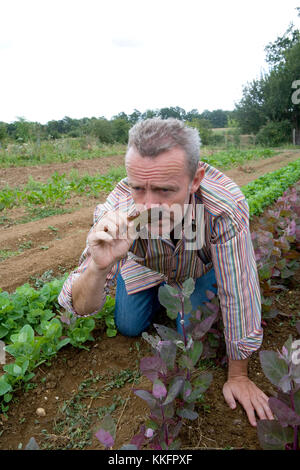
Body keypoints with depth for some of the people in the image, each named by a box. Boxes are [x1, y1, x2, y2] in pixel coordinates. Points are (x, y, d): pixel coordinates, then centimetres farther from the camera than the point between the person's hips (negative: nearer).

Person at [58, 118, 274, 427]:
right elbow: (82, 308, -33)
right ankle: (162, 291, 34)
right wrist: (98, 267, -57)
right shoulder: (117, 212, -40)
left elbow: (238, 294, -33)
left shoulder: (225, 207, -45)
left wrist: (238, 376, -20)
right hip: (144, 265, 1)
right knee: (128, 327, 5)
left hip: (200, 265, 0)